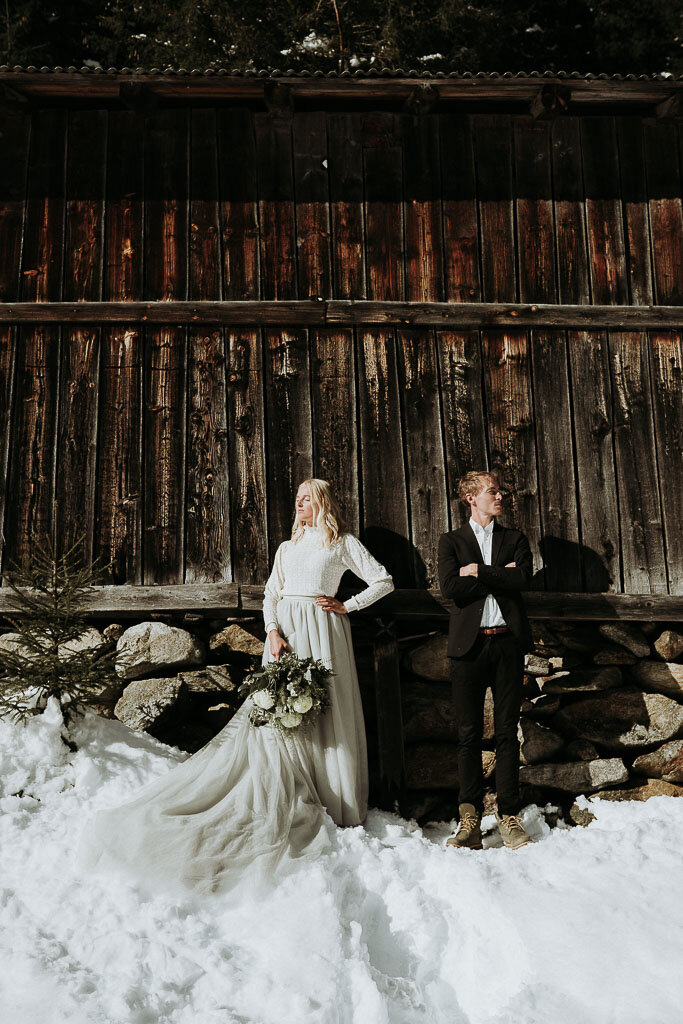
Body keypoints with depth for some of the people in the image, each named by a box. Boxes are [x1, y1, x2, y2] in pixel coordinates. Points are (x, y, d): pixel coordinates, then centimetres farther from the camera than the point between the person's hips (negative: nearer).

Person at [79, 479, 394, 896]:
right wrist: (274, 631, -6)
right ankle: (284, 801, 2)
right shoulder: (287, 547, 18)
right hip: (285, 632, 4)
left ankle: (335, 806, 6)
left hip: (322, 633, -4)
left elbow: (384, 581, 4)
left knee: (324, 713, -4)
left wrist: (347, 606, -1)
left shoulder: (344, 543, 6)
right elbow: (271, 596, 11)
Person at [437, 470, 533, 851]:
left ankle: (509, 816, 9)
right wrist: (500, 576, -6)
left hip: (508, 642, 1)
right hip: (469, 645, -1)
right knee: (469, 734, 0)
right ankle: (471, 819, 6)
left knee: (508, 732, 3)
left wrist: (478, 570, -7)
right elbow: (450, 587, -8)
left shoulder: (515, 539, 15)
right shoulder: (451, 541, 9)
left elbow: (523, 579, -5)